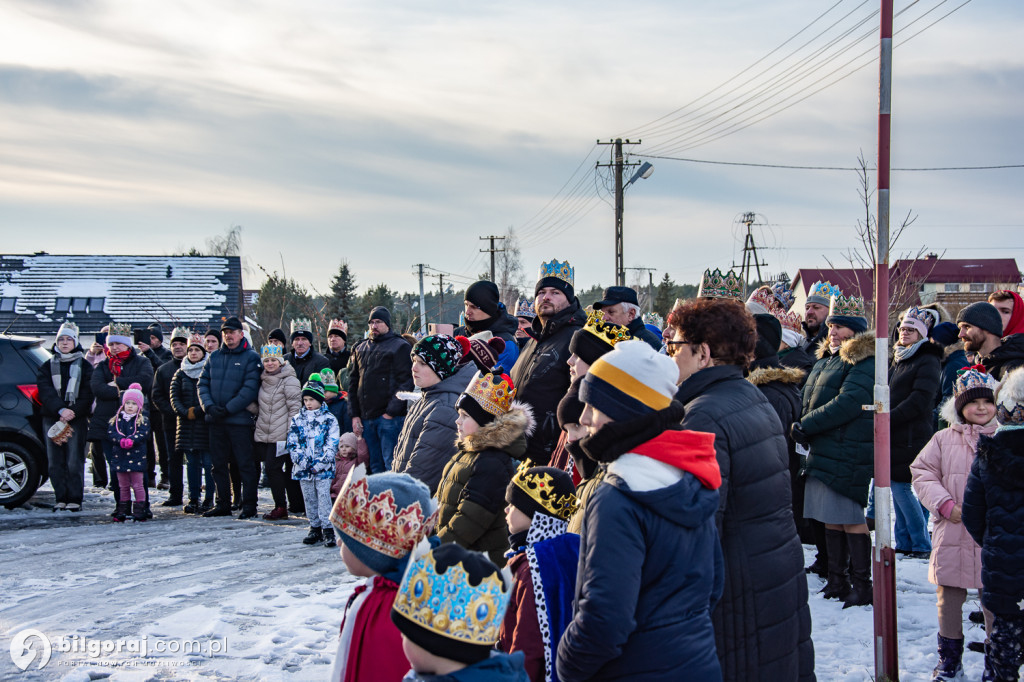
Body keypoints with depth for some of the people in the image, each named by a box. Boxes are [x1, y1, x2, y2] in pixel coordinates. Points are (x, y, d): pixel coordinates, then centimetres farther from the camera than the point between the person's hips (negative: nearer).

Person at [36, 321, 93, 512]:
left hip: (77, 419, -2)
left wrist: (72, 413, -15)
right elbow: (46, 392, -1)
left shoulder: (84, 366, 7)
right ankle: (61, 499, 7)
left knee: (75, 462, -7)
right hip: (52, 419, 2)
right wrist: (60, 410, -17)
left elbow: (87, 394, -1)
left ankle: (74, 499, -3)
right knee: (55, 462, 1)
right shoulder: (47, 366, 12)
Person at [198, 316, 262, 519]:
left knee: (245, 464, -3)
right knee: (218, 464, 10)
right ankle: (223, 504, 19)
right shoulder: (214, 357, 14)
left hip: (239, 419, -6)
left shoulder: (251, 358, -3)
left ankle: (249, 505, 3)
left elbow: (250, 389, -12)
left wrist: (228, 409, -16)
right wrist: (209, 406, -8)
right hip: (216, 420, 6)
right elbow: (203, 383, 10)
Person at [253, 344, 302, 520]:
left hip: (280, 435, -8)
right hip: (264, 434, 8)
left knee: (273, 467, -10)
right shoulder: (264, 380, 16)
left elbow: (295, 408, -11)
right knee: (271, 468, 4)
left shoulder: (289, 380, -7)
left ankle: (281, 507, -3)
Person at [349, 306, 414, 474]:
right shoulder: (360, 349, 19)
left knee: (391, 466, -9)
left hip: (390, 418, -6)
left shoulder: (400, 346, -1)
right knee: (375, 466, 10)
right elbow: (353, 383, 19)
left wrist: (391, 412, -15)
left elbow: (405, 382, -9)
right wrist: (355, 415, 9)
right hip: (366, 418, 6)